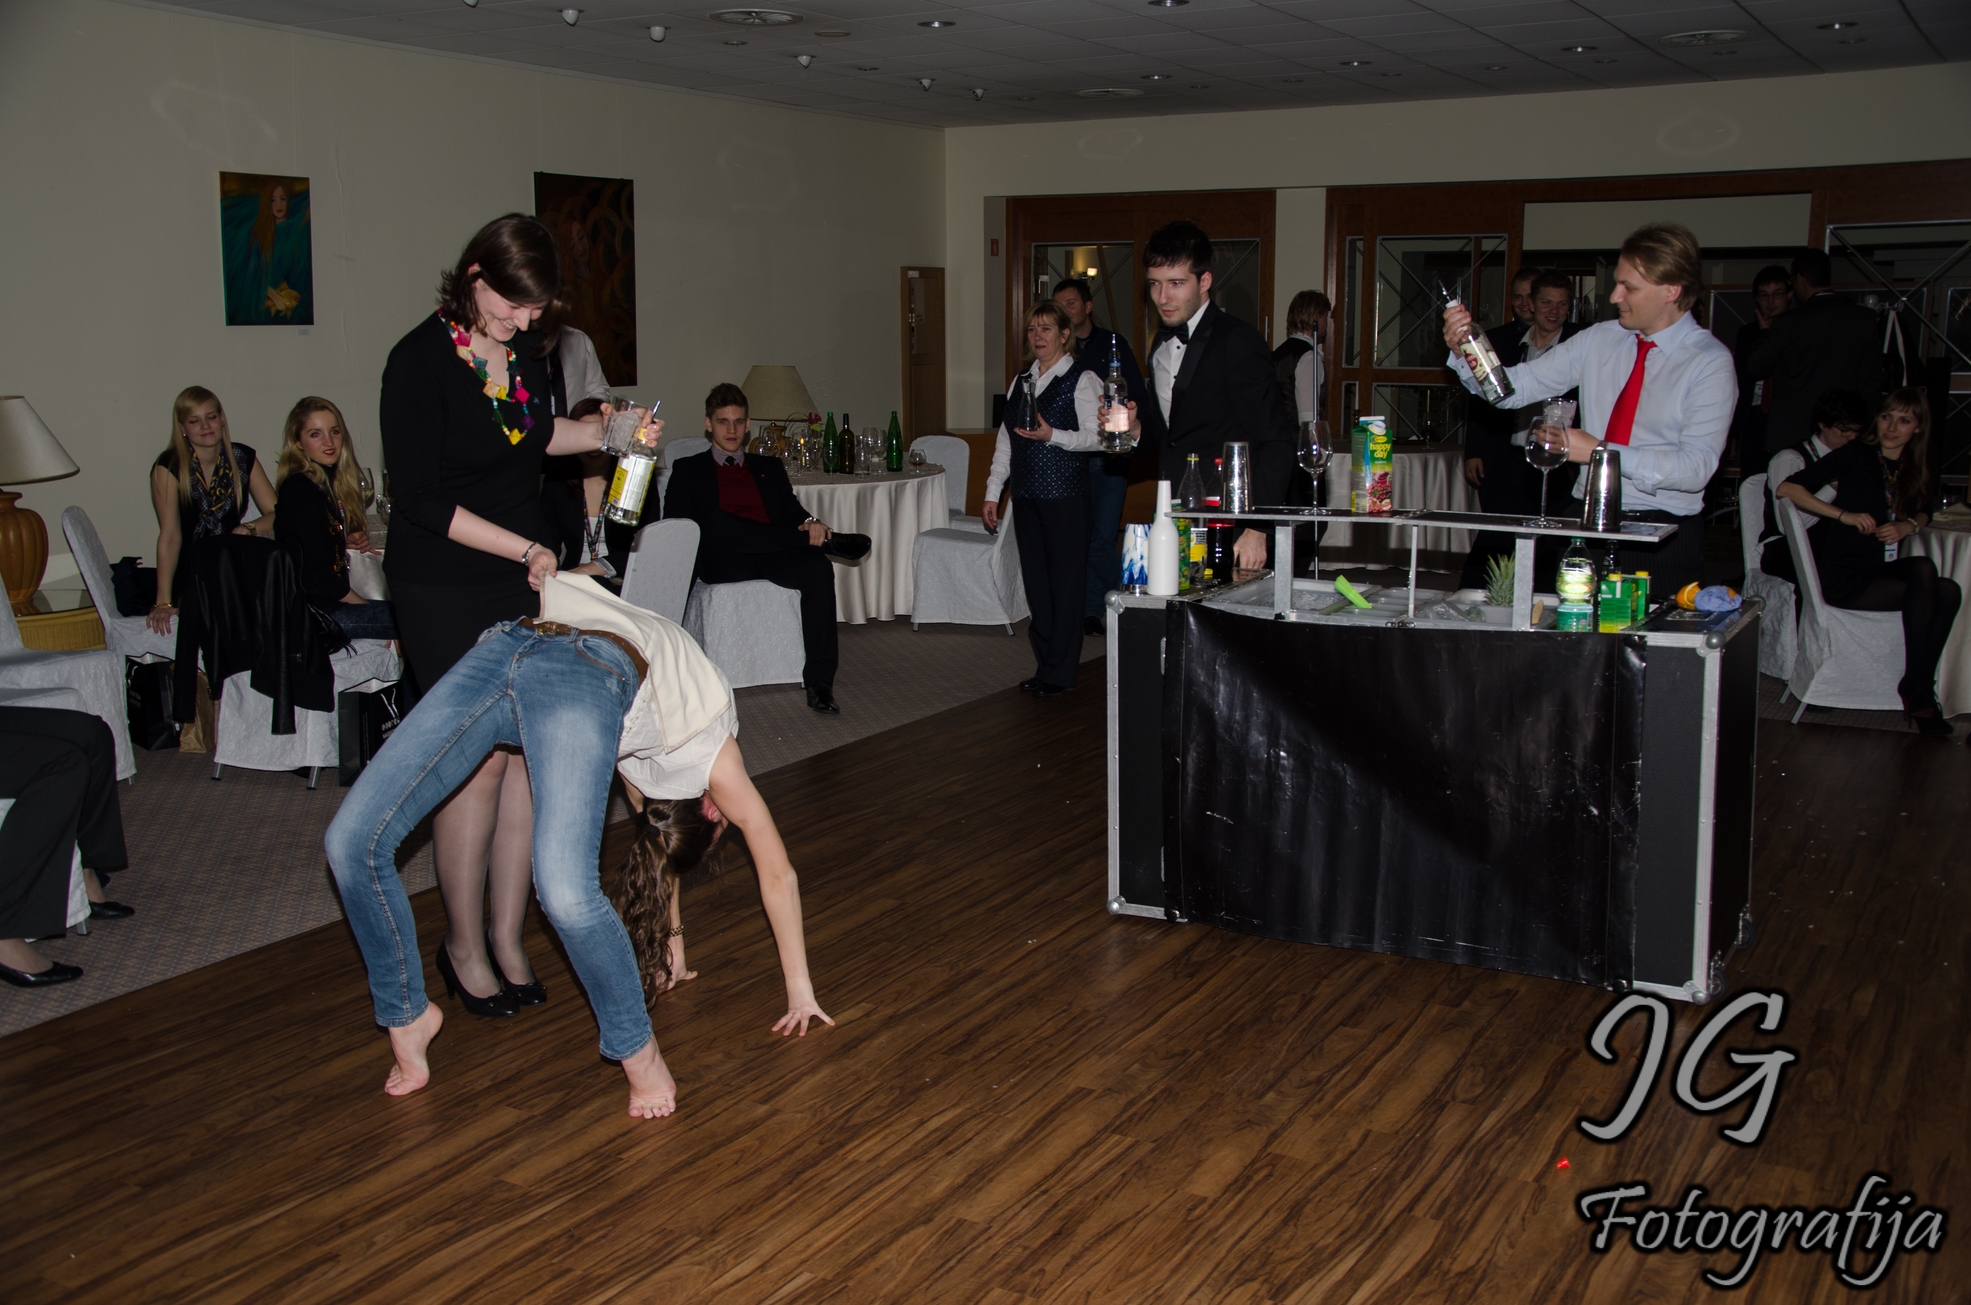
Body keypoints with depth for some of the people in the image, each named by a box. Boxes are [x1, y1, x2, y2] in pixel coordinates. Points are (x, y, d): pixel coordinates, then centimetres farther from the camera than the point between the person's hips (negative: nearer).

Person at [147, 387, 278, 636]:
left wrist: (247, 529, -23)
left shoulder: (243, 458, 2)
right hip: (188, 576, -4)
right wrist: (163, 603, -26)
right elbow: (169, 536, -19)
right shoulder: (168, 468, -10)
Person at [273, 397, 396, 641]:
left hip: (330, 601, 10)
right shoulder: (301, 490, -14)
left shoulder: (329, 483, 14)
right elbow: (315, 571, -17)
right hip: (313, 610, -10)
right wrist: (364, 604, -8)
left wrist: (347, 541, 6)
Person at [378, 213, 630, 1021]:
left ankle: (507, 937, 14)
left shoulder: (525, 347, 4)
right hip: (444, 590, -6)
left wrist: (607, 433, 8)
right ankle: (463, 941, 12)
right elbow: (422, 499, -17)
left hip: (525, 582, 6)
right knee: (481, 758, -6)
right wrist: (526, 549, -19)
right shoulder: (420, 361, -16)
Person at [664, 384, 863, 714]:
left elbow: (792, 511, 15)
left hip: (774, 558, 2)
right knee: (717, 521, -37)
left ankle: (819, 684, -34)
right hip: (722, 562, -2)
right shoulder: (688, 470, 20)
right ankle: (825, 541, -22)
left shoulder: (769, 468, 29)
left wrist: (810, 522, -12)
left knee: (818, 568, -31)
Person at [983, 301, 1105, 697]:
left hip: (1065, 495, -7)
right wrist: (993, 492, 13)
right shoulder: (1023, 380, 16)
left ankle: (1061, 671, 5)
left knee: (1065, 579, -2)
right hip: (1027, 494, 7)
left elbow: (1095, 437, -11)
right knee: (1034, 578, 8)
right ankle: (1046, 662, 17)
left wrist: (1052, 435, -23)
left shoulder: (1082, 380, -4)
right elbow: (1005, 441, 17)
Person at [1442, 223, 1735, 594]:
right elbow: (1515, 386, 5)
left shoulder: (1710, 362, -8)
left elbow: (1696, 467, -18)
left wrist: (1601, 451, -23)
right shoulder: (1599, 340, 6)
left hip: (1662, 540, -4)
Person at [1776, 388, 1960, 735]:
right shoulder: (1856, 456, -5)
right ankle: (1917, 694, -15)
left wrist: (1906, 527, 2)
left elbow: (1924, 512, 27)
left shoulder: (1915, 470, 11)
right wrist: (1845, 515, -18)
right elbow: (1787, 488, -11)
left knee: (1949, 593, -25)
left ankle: (1918, 691, -18)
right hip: (1845, 577, -5)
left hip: (1885, 570, 5)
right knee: (1941, 592, -25)